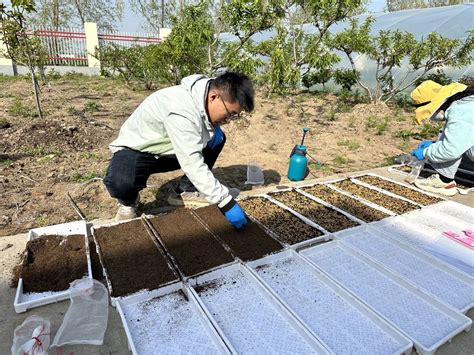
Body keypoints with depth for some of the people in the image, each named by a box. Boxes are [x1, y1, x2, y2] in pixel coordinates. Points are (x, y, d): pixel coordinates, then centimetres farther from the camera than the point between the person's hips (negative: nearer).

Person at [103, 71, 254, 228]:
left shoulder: (206, 91, -12)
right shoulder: (181, 110, -37)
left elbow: (209, 120, 11)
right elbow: (192, 164, -39)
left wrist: (214, 127, -14)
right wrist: (226, 202, -37)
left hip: (167, 149, 8)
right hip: (136, 149, -7)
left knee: (217, 138, -5)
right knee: (120, 182, -39)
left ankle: (185, 191, 1)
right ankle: (128, 202, -1)